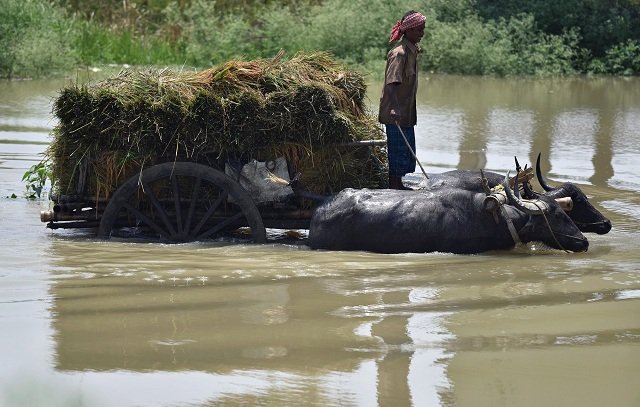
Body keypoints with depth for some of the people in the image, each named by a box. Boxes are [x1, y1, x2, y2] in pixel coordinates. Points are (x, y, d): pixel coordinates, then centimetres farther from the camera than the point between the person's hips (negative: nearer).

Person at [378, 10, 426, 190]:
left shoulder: (412, 50, 10)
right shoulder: (400, 53, -20)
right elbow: (391, 82, -30)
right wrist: (394, 108, -43)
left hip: (406, 112, 10)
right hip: (396, 114, -10)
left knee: (408, 151, 17)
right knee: (398, 153, -5)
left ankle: (398, 186, 27)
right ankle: (394, 188, 0)